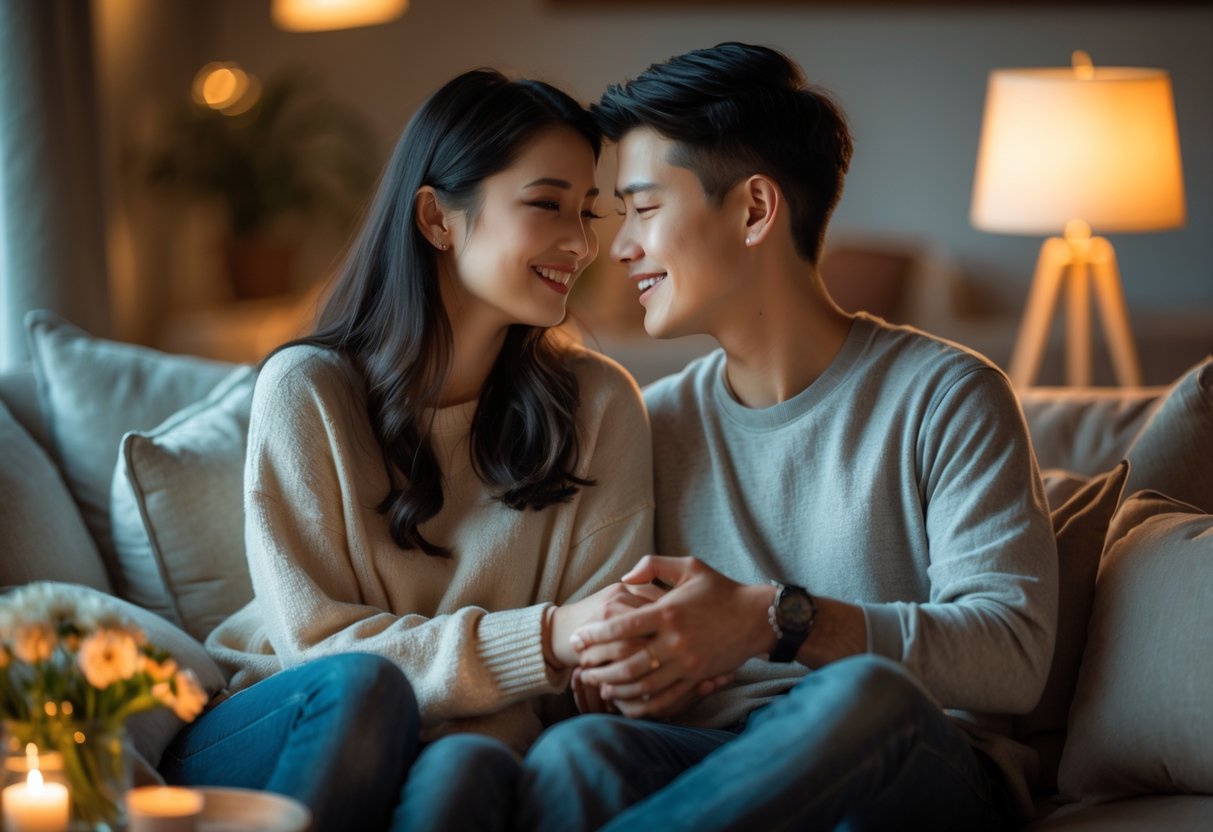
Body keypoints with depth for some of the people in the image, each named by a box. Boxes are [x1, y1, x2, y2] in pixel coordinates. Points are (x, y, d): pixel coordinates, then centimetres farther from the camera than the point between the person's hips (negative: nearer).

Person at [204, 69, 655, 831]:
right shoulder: (307, 390, -4)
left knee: (469, 765, -35)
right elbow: (317, 644, -9)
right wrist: (545, 639, -22)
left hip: (480, 734, 0)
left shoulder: (600, 404, 1)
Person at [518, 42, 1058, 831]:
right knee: (575, 752, -35)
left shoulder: (945, 396, 2)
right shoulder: (657, 422, 17)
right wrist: (619, 674, -8)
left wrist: (778, 620, -23)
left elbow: (1014, 655, -9)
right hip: (721, 765, 2)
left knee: (863, 694, -40)